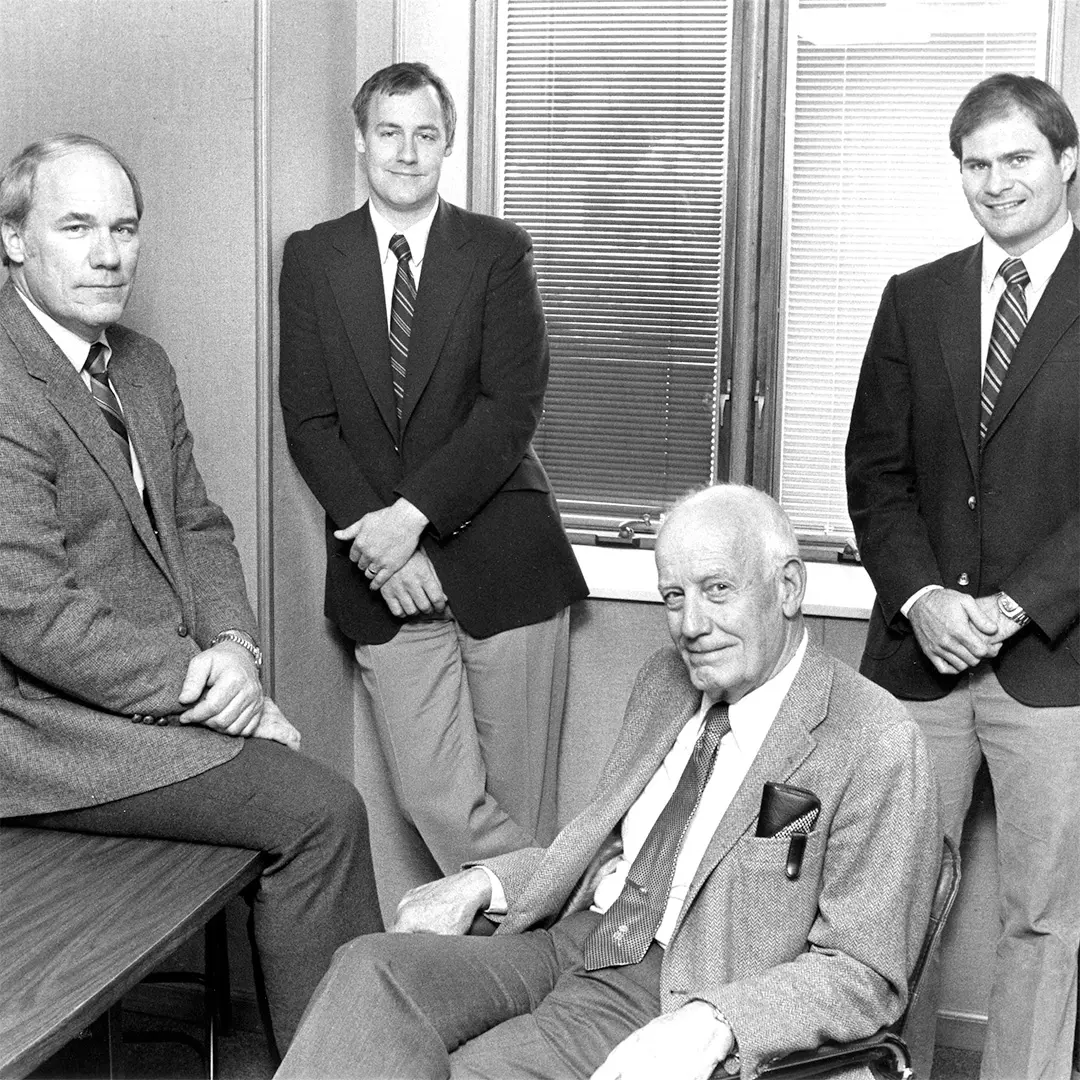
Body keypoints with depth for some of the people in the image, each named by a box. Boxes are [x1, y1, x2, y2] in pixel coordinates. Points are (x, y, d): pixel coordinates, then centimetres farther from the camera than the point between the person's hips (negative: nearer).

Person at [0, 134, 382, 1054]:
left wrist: (234, 647, -5)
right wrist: (198, 685, -19)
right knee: (322, 811, -13)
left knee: (316, 804, -4)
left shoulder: (143, 365, 11)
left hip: (171, 693, 8)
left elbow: (198, 527, 14)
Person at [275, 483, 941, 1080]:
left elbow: (862, 974, -11)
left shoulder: (878, 743, -11)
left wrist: (712, 1023, -27)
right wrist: (484, 883, 2)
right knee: (376, 970, -19)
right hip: (574, 945, 7)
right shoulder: (667, 680, 14)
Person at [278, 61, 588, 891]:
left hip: (502, 560, -1)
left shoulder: (499, 251, 2)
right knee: (436, 801, -4)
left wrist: (412, 514, -16)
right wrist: (374, 538, -10)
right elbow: (309, 420, 2)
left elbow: (513, 408, -7)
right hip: (382, 572, 1)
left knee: (520, 799, 3)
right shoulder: (311, 258, 7)